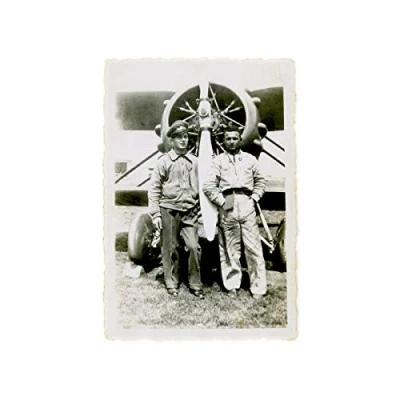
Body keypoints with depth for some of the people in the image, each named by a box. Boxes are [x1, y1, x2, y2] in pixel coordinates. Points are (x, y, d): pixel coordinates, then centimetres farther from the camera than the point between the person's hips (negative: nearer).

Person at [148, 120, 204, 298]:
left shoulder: (194, 161, 7)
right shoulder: (164, 161, -1)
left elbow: (201, 186, 14)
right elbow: (154, 188, -1)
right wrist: (155, 214, -5)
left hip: (190, 212, 2)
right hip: (169, 211, -2)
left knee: (194, 247, -2)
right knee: (170, 249, 7)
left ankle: (195, 284, 13)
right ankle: (172, 283, 24)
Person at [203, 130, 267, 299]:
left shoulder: (250, 159, 15)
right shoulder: (218, 160, 10)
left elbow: (260, 180, 17)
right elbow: (208, 186, 2)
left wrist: (255, 197, 3)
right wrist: (221, 201, -6)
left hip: (246, 204, 1)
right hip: (228, 206, -1)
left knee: (253, 247, -1)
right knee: (230, 247, 4)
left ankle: (258, 286, 7)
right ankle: (232, 284, 16)